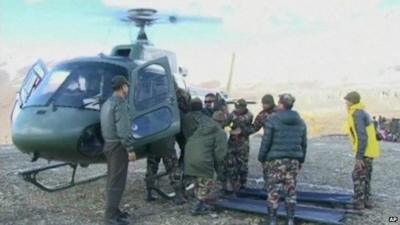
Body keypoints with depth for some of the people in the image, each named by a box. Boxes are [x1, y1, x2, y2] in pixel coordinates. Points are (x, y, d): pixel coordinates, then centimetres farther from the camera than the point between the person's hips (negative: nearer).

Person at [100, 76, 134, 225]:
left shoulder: (108, 103, 15)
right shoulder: (120, 103, -15)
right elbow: (123, 130, -22)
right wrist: (130, 148, -18)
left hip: (109, 144, 10)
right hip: (118, 146, -10)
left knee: (112, 180, 15)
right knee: (117, 182, -5)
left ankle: (112, 211, 23)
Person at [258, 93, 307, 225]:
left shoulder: (273, 120, -8)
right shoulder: (300, 122, 9)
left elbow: (266, 142, -8)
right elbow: (304, 144, 13)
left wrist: (262, 158, 0)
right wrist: (301, 160, 21)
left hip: (276, 160, -5)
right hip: (294, 160, 5)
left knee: (274, 190, 1)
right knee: (291, 189, 11)